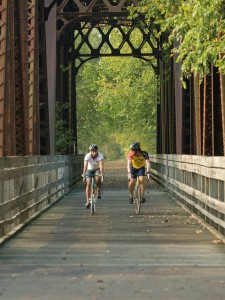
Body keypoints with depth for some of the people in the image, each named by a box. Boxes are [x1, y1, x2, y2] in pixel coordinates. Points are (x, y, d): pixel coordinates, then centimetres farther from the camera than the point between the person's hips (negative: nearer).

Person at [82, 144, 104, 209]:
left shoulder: (100, 155, -27)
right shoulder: (87, 156, -26)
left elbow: (101, 165, -40)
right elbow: (85, 165, -38)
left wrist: (101, 173, -56)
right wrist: (84, 173, -54)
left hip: (97, 169, -1)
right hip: (90, 169, 1)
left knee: (98, 179, -32)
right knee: (88, 184, -14)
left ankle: (98, 191, -4)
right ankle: (88, 201, -9)